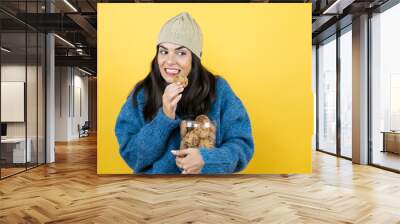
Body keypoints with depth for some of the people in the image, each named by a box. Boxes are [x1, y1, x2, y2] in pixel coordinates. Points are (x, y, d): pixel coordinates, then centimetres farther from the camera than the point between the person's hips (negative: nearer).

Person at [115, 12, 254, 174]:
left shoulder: (218, 89, -6)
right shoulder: (142, 93, -5)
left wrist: (207, 160, -21)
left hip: (207, 179, 0)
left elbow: (242, 144, -5)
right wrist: (164, 118, -19)